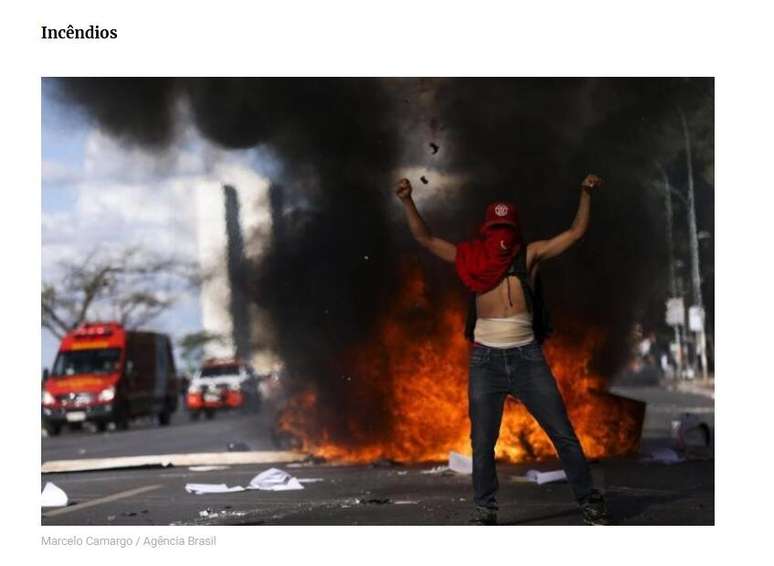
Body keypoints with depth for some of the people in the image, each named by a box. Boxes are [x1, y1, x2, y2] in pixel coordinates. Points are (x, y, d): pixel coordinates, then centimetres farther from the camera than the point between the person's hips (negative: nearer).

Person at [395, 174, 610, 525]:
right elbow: (426, 239, 6)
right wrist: (407, 202, -4)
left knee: (563, 433, 0)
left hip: (526, 355, -1)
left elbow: (576, 233, 7)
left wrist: (585, 195, -3)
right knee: (482, 442, 3)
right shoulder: (472, 257, 8)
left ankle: (589, 500, 8)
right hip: (486, 357, 1)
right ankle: (485, 509, 14)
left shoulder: (529, 255, 7)